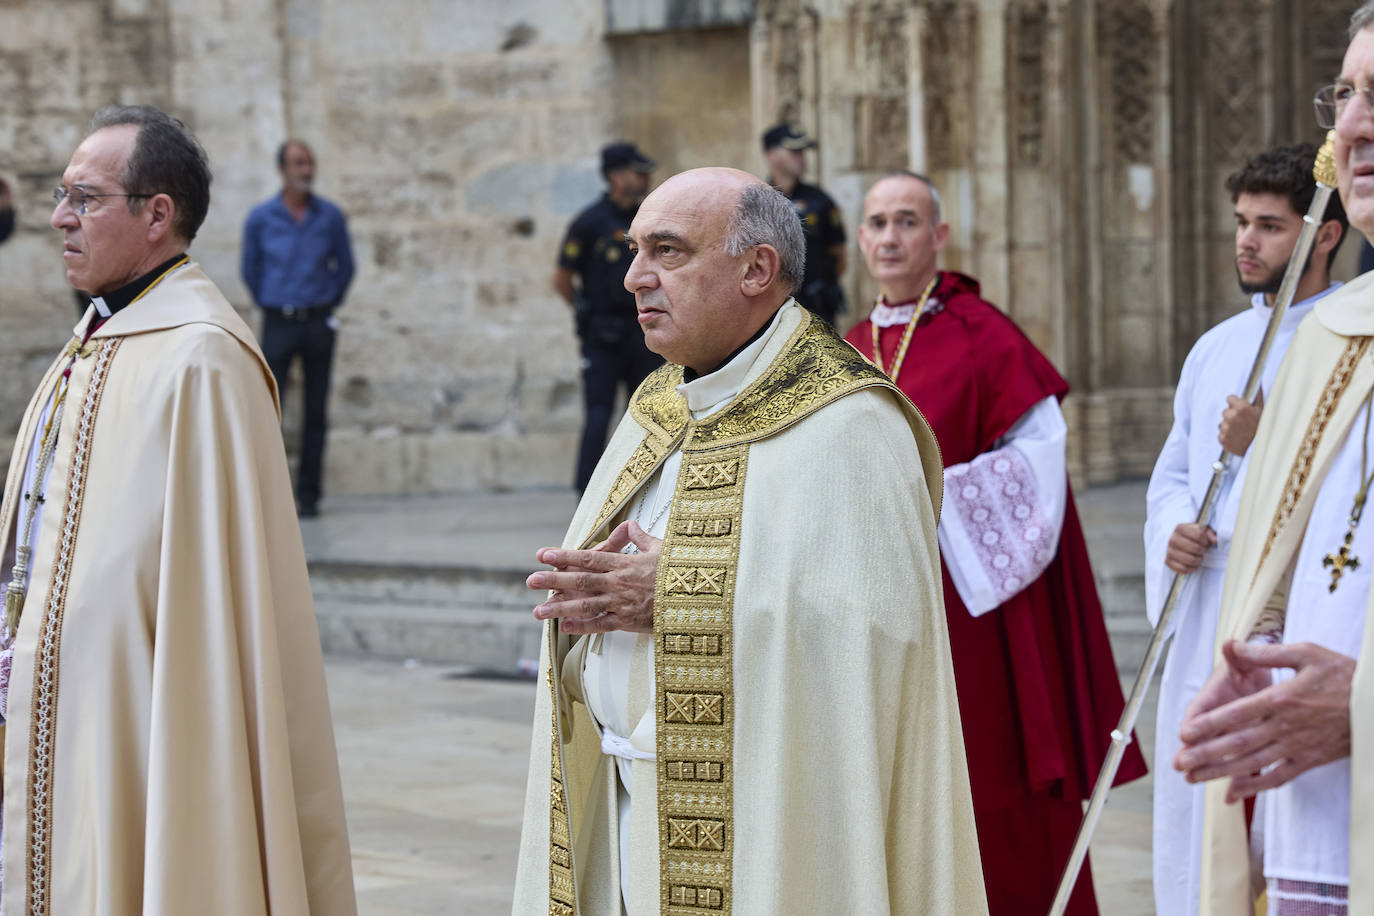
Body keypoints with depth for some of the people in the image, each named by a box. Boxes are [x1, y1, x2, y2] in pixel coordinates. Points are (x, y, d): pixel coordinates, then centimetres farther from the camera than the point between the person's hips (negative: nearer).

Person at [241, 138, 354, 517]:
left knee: (316, 412, 3)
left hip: (318, 324, 1)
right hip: (278, 324, -1)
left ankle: (309, 495, 8)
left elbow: (345, 266, 14)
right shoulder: (261, 218, -1)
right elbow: (249, 269, 12)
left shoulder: (331, 216, 2)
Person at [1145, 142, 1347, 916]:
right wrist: (1173, 530, 1)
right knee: (1192, 829, 10)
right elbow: (1172, 474, 22)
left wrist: (1266, 443, -16)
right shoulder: (1218, 347, 16)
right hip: (1203, 626, 7)